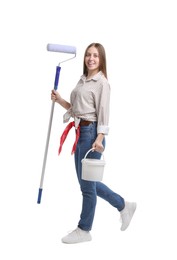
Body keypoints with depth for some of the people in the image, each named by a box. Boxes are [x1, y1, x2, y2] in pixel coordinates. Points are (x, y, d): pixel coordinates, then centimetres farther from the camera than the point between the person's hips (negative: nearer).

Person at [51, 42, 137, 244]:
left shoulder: (102, 83, -7)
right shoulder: (82, 80, 17)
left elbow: (103, 113, -14)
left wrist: (99, 139, -22)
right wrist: (59, 100, 6)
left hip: (91, 132, -9)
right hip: (80, 132, 9)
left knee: (87, 183, 0)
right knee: (86, 182, 15)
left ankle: (84, 230, 14)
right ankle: (123, 206, 30)